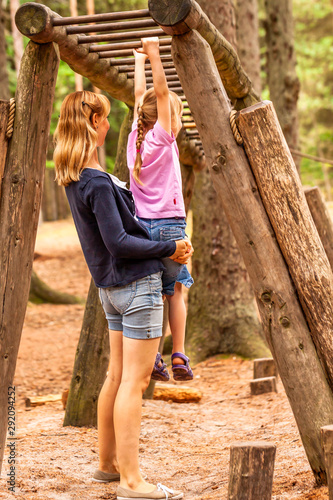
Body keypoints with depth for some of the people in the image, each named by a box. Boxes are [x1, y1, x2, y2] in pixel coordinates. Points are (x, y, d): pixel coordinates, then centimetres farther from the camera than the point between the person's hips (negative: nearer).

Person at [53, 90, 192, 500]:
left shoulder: (73, 177, 9)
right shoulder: (98, 182, -19)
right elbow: (119, 242, -20)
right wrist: (169, 249, -12)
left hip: (111, 286, 9)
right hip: (136, 282, -9)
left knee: (117, 376, 16)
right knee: (134, 380, -7)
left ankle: (107, 463, 26)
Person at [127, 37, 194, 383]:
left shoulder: (135, 137, 7)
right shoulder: (162, 138, -7)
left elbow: (140, 94, 18)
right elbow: (161, 92, -15)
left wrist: (139, 60, 28)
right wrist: (154, 57, -18)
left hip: (140, 225, 5)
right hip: (169, 224, -5)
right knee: (175, 290, 7)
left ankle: (151, 359, 4)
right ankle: (179, 357, 2)